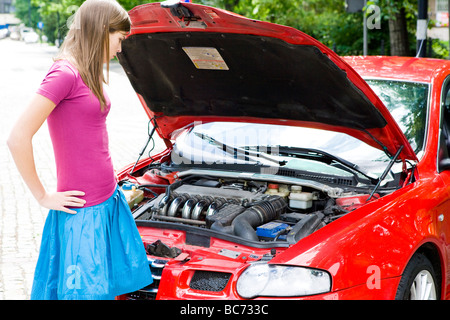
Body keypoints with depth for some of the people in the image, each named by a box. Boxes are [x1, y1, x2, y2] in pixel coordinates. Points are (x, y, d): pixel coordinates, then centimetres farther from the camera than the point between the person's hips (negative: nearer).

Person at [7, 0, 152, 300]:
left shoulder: (89, 74, 10)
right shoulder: (64, 73, -17)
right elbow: (18, 138, -21)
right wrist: (42, 196, -12)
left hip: (109, 199, 9)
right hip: (82, 210, -9)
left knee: (110, 285, 16)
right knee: (85, 291, 3)